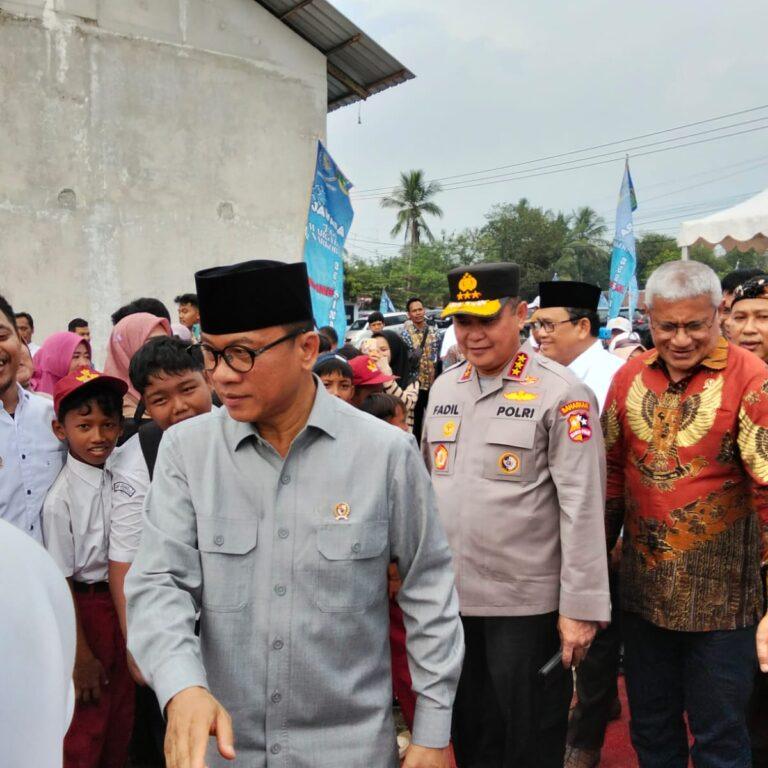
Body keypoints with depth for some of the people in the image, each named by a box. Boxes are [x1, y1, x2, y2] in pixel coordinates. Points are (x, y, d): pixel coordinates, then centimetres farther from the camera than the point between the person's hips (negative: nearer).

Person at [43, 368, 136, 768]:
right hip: (81, 609, -6)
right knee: (84, 726, 6)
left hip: (119, 602, 6)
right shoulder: (59, 499, -18)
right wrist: (81, 654, -12)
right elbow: (60, 581, -15)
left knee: (121, 717, 18)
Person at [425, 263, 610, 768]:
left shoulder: (562, 394, -12)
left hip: (528, 601, -5)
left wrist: (580, 606, -15)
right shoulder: (444, 387, 6)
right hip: (449, 595, 5)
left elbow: (582, 506, -14)